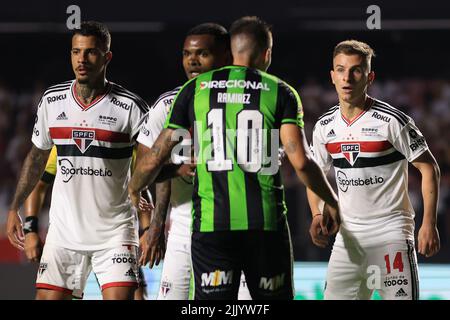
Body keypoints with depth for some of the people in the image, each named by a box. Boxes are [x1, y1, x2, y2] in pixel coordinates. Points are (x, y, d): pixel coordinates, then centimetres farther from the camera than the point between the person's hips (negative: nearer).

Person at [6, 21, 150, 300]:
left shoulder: (130, 107, -8)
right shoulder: (52, 101, 4)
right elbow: (37, 157, 19)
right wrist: (14, 208, 17)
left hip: (115, 232, -3)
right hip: (64, 231, 3)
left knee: (119, 297, -15)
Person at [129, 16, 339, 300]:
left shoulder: (195, 89, 7)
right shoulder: (280, 92, 3)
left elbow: (156, 157, 8)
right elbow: (300, 161, -7)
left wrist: (133, 191, 28)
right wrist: (332, 202, 10)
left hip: (210, 225, 1)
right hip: (266, 223, -1)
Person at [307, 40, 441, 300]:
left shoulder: (391, 120, -10)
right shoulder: (325, 126, 6)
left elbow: (429, 168, -5)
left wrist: (429, 224, -11)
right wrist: (317, 215, 0)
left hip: (391, 232, -5)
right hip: (348, 235, 5)